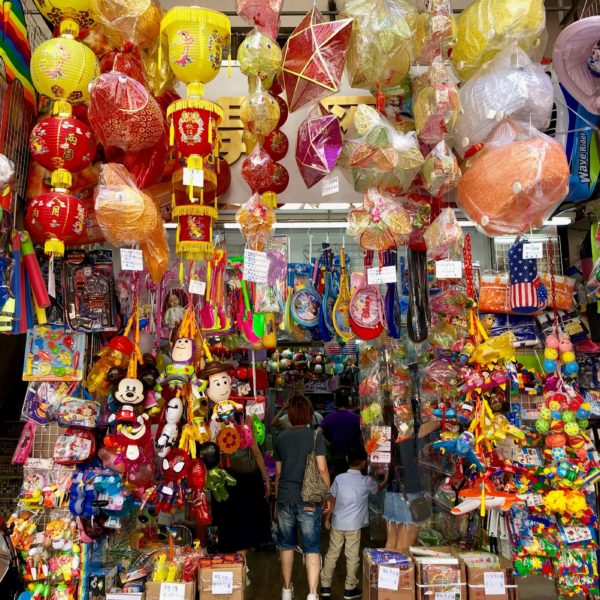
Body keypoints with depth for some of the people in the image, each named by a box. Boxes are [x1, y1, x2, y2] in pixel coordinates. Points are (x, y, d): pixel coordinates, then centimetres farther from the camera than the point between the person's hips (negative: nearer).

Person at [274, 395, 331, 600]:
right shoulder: (316, 436, -6)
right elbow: (322, 469, -10)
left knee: (286, 544, 16)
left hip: (285, 498, 3)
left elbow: (278, 472, 10)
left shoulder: (280, 438, 4)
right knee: (312, 547, 2)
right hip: (309, 499, -3)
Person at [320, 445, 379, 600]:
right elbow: (378, 489, 14)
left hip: (337, 523, 2)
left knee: (332, 554, 13)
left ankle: (325, 586, 20)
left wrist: (327, 518, 13)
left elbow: (332, 501, 0)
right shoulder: (366, 481, -8)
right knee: (352, 557, 10)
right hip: (354, 525, -2)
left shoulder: (339, 478, -5)